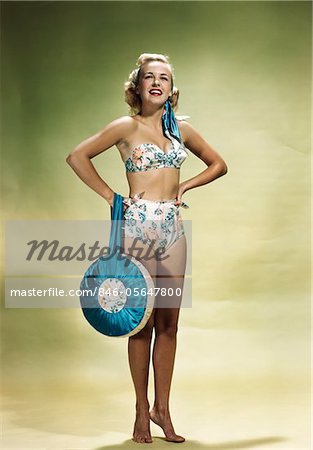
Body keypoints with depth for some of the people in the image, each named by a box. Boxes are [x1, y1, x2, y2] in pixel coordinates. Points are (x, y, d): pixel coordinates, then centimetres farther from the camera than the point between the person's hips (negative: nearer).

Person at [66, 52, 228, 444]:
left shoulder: (181, 128, 12)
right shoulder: (126, 126, -1)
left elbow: (218, 164, 22)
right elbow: (77, 156, -4)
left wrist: (185, 186, 7)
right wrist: (109, 196, -5)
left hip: (173, 228, 4)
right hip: (138, 225, -4)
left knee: (169, 322, 5)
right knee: (143, 321, -1)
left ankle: (162, 408, 15)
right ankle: (142, 412, 10)